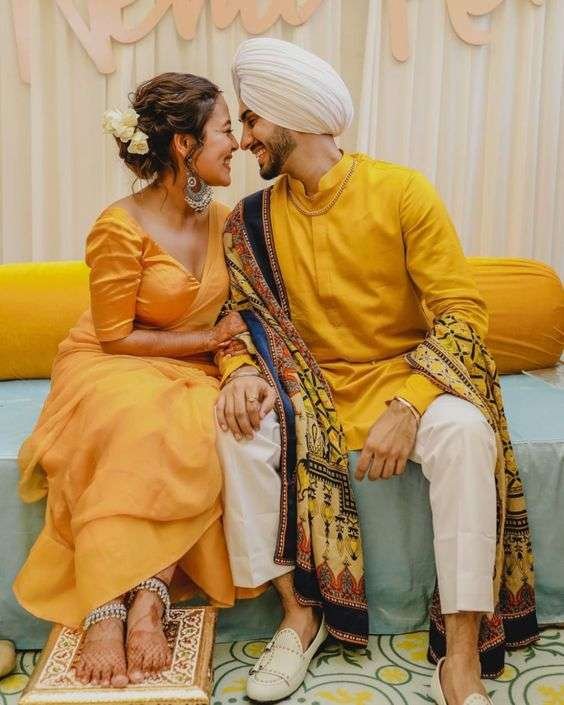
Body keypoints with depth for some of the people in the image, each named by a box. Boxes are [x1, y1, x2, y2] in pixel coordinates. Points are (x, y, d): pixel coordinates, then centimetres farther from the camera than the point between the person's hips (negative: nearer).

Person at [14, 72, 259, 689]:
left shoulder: (222, 220, 5)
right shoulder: (120, 229, -14)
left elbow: (238, 317, 8)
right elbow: (116, 338, -11)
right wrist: (209, 340, -13)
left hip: (191, 377, 5)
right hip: (113, 370, -4)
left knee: (207, 439, -32)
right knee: (135, 430, -39)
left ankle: (151, 598, -33)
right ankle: (107, 614, -36)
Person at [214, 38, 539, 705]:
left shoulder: (402, 191, -9)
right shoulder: (253, 220, 1)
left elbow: (462, 310, -12)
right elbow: (243, 313, 7)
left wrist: (407, 404, -26)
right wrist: (242, 371, -17)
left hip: (405, 372, -2)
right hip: (309, 382, 3)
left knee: (465, 431, -32)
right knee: (239, 424, -25)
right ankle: (297, 613, -10)